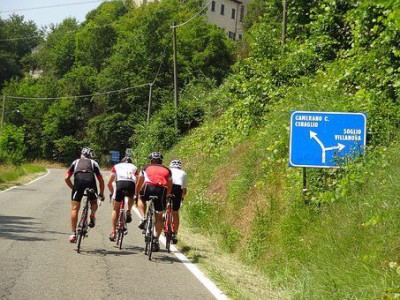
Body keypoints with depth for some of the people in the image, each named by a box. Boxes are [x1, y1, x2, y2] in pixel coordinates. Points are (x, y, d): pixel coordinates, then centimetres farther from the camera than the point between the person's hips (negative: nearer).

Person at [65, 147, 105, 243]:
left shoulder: (76, 162, 32)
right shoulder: (94, 163, 31)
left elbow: (67, 178, 24)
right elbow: (101, 180, 26)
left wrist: (73, 188, 36)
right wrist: (101, 194, 36)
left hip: (78, 180, 0)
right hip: (90, 180, 0)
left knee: (75, 208, 4)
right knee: (94, 202, 27)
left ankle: (73, 234, 0)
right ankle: (93, 214, -4)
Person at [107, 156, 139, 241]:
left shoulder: (116, 166, 31)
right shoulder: (134, 167, 33)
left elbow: (109, 183, 29)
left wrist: (112, 193, 44)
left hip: (120, 183, 0)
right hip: (131, 184, 1)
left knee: (116, 210, 13)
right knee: (131, 196, 37)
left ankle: (113, 232, 8)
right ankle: (128, 212, 15)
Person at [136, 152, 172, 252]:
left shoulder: (146, 168, 26)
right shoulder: (167, 170, 28)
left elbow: (139, 184, 34)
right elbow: (169, 187, 31)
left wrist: (136, 195, 48)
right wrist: (165, 197, 47)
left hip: (149, 188, -1)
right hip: (162, 190, 1)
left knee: (141, 199, 34)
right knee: (159, 217, 16)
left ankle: (143, 218, 12)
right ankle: (156, 240, 8)